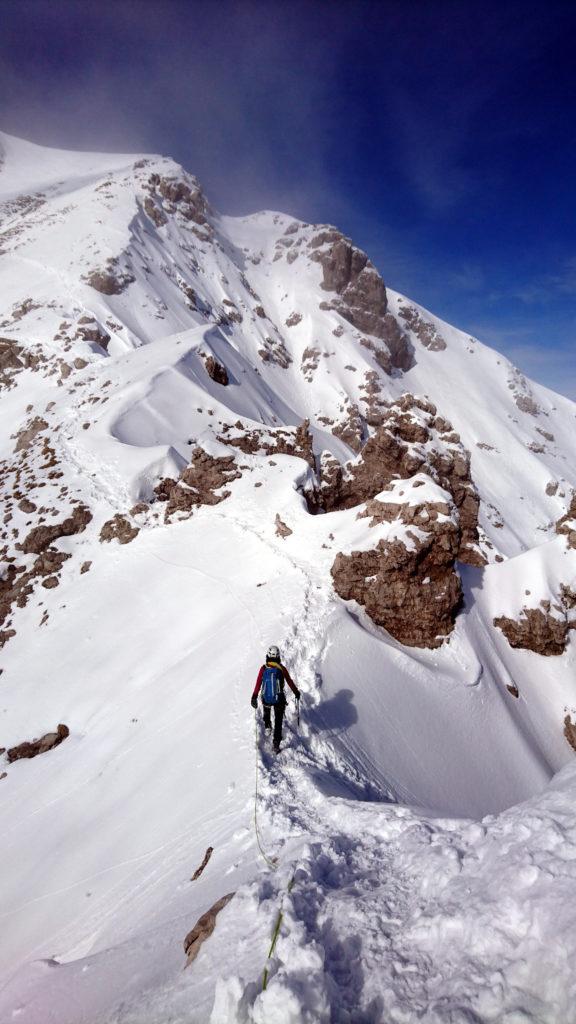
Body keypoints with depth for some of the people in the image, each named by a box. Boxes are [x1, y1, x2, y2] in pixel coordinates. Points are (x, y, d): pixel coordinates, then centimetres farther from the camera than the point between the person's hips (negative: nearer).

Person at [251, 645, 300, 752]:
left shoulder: (263, 669, -10)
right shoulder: (282, 668, -10)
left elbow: (258, 684, -10)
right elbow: (290, 682, -1)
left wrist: (254, 697, -1)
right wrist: (296, 692, 14)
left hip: (266, 699, 1)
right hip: (279, 699, -1)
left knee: (266, 708, 37)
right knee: (278, 722, 13)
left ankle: (267, 724, 44)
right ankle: (276, 742, 9)